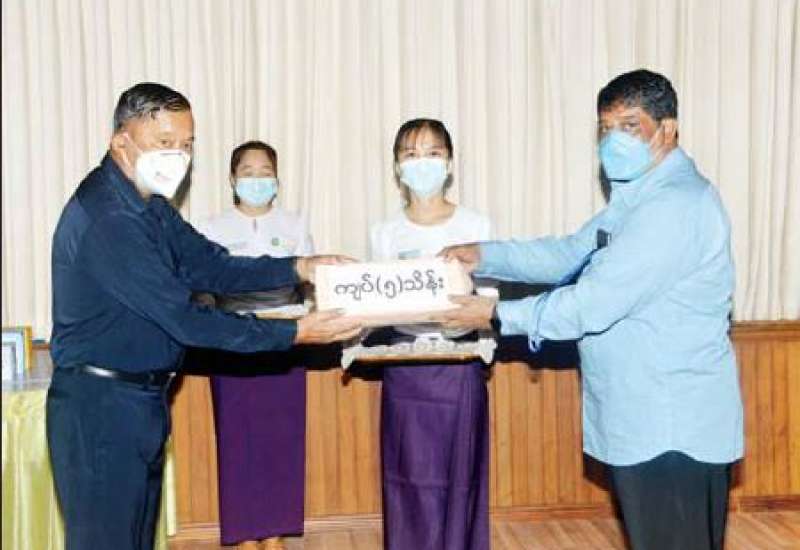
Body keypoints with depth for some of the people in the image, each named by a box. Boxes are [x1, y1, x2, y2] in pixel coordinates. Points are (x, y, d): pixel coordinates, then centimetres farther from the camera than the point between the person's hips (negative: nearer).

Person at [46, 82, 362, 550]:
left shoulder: (150, 205, 8)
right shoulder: (105, 218, -24)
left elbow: (211, 267, 7)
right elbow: (185, 319, -26)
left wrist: (298, 268, -7)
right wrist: (296, 333, -24)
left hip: (144, 400, 9)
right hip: (100, 407, -9)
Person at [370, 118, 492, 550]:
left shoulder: (475, 226, 0)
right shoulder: (385, 234, 5)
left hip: (460, 364, -1)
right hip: (404, 367, 2)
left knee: (458, 476, 3)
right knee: (408, 477, 5)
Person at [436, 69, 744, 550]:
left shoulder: (677, 205, -22)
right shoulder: (640, 199, 14)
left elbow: (594, 303, -25)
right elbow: (572, 254, 14)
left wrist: (498, 315, -15)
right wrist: (486, 255, 1)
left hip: (674, 429, -10)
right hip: (645, 421, 10)